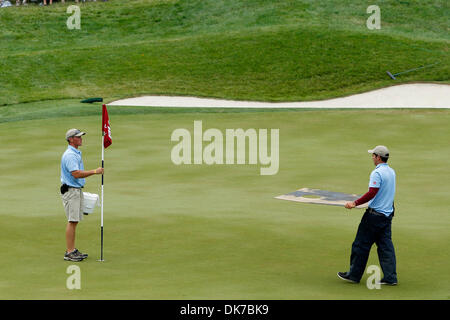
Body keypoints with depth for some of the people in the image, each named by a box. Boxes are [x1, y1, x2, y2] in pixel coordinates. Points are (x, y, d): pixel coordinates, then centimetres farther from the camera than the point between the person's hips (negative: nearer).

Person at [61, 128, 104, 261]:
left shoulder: (76, 153, 16)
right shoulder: (69, 155, -18)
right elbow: (76, 174, -26)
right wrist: (95, 172, -23)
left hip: (76, 190, 10)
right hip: (70, 191, -10)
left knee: (74, 221, 11)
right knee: (72, 221, -10)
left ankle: (73, 250, 14)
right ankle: (69, 252, -9)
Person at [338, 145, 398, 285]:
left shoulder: (377, 173, -17)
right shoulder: (392, 172, 10)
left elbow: (372, 193, -25)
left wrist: (355, 203, -22)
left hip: (375, 214, -8)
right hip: (388, 213, 8)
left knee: (361, 245, 2)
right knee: (386, 245, 9)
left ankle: (354, 275, 10)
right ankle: (390, 277, 5)